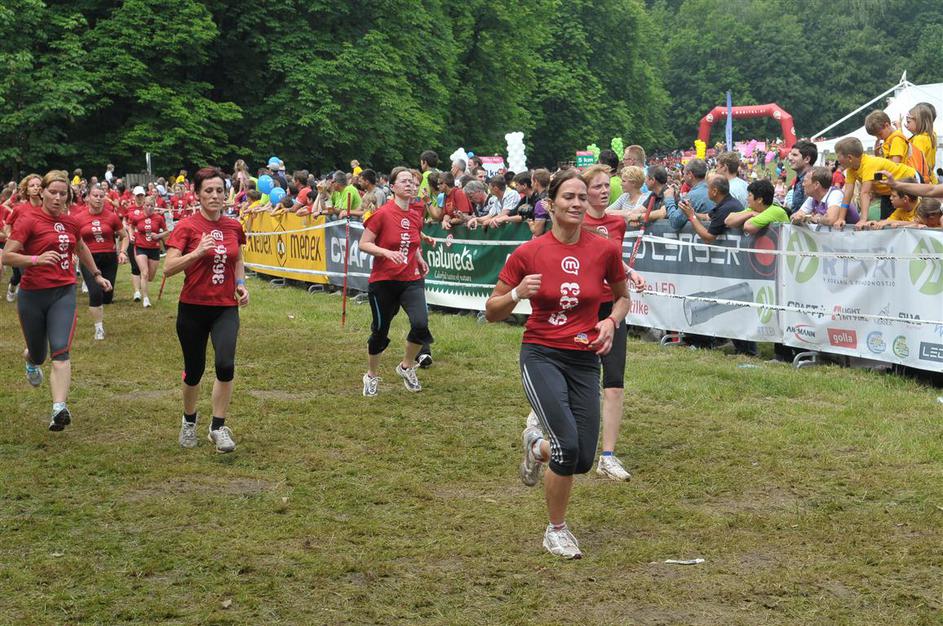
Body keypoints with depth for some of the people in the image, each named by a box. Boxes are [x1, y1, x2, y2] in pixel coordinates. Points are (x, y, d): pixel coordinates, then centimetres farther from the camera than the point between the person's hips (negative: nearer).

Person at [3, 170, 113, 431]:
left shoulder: (70, 222, 8)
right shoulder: (28, 220, -9)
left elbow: (81, 248, 30)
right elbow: (7, 256, -16)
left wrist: (97, 275, 37)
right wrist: (36, 259, -32)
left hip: (64, 293, 2)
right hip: (33, 295, -2)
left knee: (60, 350, -17)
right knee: (38, 354, 14)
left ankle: (59, 409, -26)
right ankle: (31, 360, 54)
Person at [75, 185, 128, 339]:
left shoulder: (112, 216, -2)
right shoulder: (79, 218, -3)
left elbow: (124, 236, 10)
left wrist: (122, 252, -5)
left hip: (109, 259, 2)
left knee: (107, 295, 4)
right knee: (95, 292, -15)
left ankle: (97, 310, 42)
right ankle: (99, 328, 0)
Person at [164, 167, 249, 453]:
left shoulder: (234, 226, 5)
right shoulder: (187, 227, -8)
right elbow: (168, 268, -15)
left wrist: (241, 284, 4)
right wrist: (199, 251, -26)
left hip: (226, 308, 2)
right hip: (193, 308, -2)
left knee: (225, 364, -19)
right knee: (194, 370, 9)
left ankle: (218, 427, -4)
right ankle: (189, 420, 37)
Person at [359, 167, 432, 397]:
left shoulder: (416, 214, 5)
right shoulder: (382, 213, -11)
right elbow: (364, 244, -10)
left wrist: (420, 259, 7)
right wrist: (387, 252, -24)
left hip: (411, 280, 4)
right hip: (383, 281, -3)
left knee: (421, 324, -17)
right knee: (380, 331, 7)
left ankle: (407, 367, 9)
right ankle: (371, 376, 32)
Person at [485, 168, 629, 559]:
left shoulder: (605, 250, -3)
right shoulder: (528, 253, -7)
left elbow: (623, 296, 17)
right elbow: (492, 313, 0)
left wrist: (611, 322, -3)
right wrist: (517, 293, -20)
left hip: (585, 360, 3)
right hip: (541, 355, -3)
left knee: (583, 461, 0)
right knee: (568, 445, -22)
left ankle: (538, 446, 37)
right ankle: (556, 532, 4)